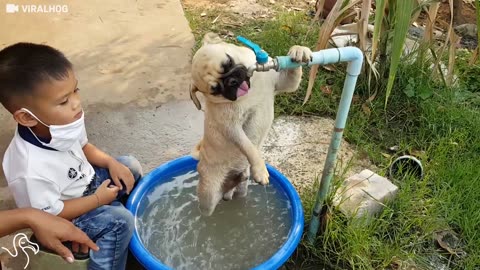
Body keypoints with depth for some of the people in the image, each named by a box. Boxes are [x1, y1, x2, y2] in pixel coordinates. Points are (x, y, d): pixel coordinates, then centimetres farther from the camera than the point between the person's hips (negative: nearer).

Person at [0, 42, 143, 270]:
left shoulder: (63, 124, -20)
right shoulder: (32, 170, -40)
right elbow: (50, 213, -25)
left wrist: (112, 163, -11)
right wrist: (98, 199, -18)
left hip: (86, 181, 7)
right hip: (64, 218, -7)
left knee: (130, 166, 9)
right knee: (119, 222, -22)